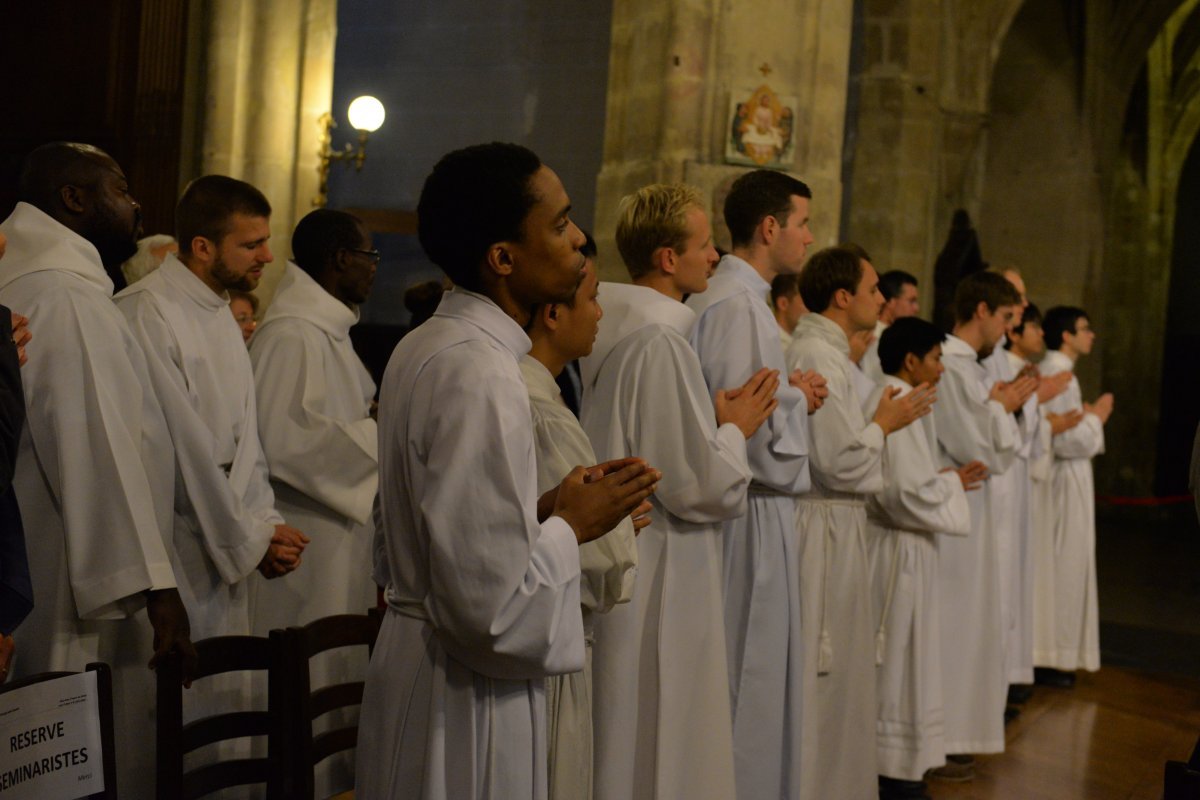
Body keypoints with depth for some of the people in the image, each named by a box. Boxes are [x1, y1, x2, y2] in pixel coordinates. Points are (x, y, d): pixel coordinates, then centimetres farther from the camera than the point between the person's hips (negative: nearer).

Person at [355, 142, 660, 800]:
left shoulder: (423, 349, 5)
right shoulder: (480, 377, -24)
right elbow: (491, 605, -27)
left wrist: (542, 509, 4)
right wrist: (570, 526, -11)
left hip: (415, 657, 9)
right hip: (465, 699, -9)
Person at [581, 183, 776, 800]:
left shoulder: (609, 327, 7)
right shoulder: (660, 342, -20)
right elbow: (698, 486, -21)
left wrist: (715, 415, 7)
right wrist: (735, 429, -4)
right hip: (658, 583, -9)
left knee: (615, 741, 18)